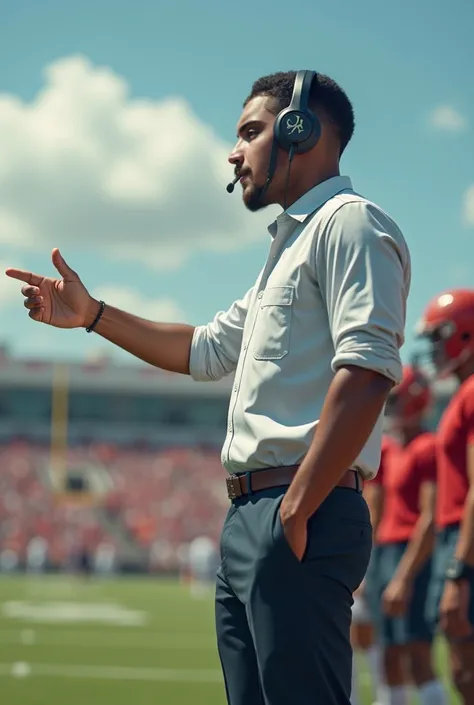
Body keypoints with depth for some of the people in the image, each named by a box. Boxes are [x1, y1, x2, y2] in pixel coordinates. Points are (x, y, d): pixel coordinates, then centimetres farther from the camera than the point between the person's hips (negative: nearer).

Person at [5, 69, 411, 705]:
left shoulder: (350, 224, -6)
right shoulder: (289, 246, 26)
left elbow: (366, 372, -19)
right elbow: (206, 351, 37)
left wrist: (297, 509, -23)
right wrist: (91, 315, 31)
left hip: (301, 518, -10)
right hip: (246, 516, 10)